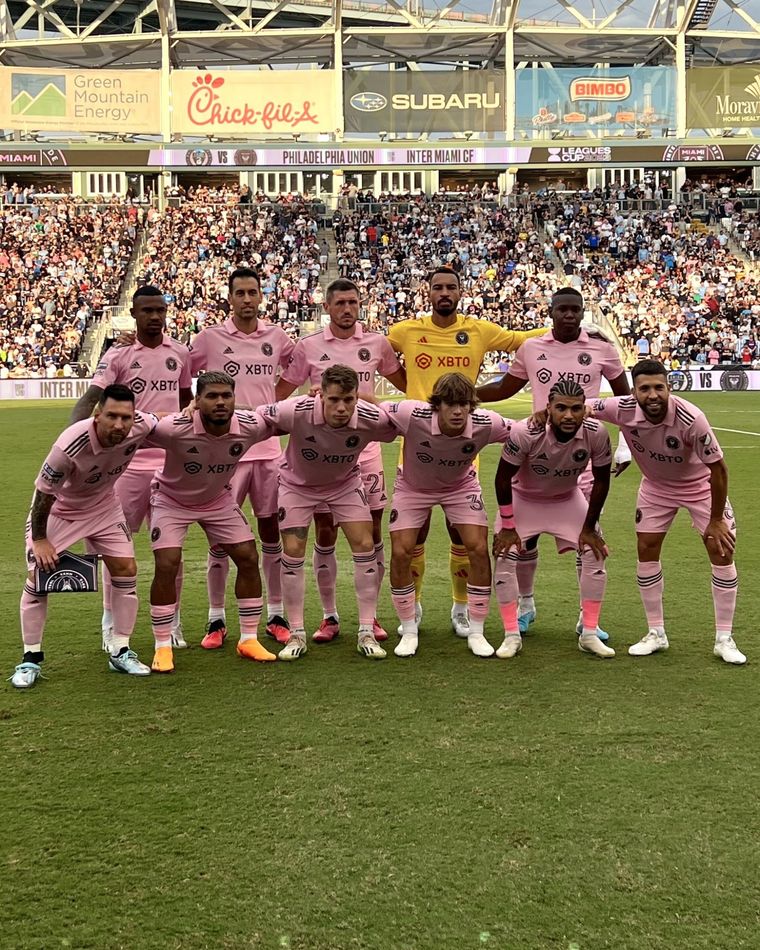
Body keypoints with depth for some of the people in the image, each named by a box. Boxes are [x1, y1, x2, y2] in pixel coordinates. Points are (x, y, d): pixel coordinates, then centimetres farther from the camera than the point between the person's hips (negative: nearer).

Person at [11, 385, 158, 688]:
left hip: (103, 504, 4)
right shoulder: (69, 445, -39)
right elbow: (44, 493, -24)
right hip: (57, 508, -4)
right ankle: (31, 658, 8)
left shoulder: (143, 426, -28)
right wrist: (40, 539, -16)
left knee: (126, 569, -2)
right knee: (38, 577, -8)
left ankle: (120, 652, 12)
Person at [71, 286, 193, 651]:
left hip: (171, 461, 3)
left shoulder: (179, 353, 6)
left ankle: (172, 622, 20)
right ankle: (111, 623, 15)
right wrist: (77, 426, -34)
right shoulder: (117, 355, -4)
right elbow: (92, 396, -15)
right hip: (128, 462, -2)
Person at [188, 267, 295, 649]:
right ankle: (216, 620, 13)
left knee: (272, 532, 8)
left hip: (268, 449, 3)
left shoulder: (276, 337, 6)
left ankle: (276, 615, 19)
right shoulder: (209, 338, -3)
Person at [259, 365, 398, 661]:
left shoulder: (371, 419, -30)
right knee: (292, 551, -8)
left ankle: (366, 633, 3)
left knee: (365, 546, -9)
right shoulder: (297, 411, -36)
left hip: (345, 483, 1)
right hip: (298, 483, -1)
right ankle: (296, 634, 7)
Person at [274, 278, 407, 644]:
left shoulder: (377, 343, 5)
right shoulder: (308, 347, 1)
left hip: (366, 452, 1)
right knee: (325, 536, 4)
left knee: (372, 535, 3)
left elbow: (405, 383, 20)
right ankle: (329, 617, 16)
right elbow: (280, 393, 8)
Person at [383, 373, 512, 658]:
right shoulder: (413, 415, -37)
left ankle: (476, 633, 5)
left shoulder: (486, 424, -31)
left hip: (461, 486, 1)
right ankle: (409, 632, 10)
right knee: (400, 553, -10)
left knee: (479, 549, -11)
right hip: (413, 486, -1)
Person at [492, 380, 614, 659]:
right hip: (523, 497, -2)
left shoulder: (596, 434, -29)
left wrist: (588, 527, -5)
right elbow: (503, 478, -21)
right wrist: (507, 527, -14)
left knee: (595, 553, -6)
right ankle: (511, 635, 1)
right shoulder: (525, 433, -37)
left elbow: (601, 481, -11)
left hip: (568, 498, 2)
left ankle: (589, 634, 6)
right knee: (505, 557, -13)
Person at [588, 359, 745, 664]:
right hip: (656, 485, 3)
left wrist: (716, 520, -19)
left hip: (700, 484, -3)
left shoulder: (691, 419, -37)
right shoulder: (623, 409, -28)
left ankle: (724, 639, 6)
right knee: (646, 551, 0)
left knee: (721, 552, -6)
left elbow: (717, 467, -26)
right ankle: (656, 633, 15)